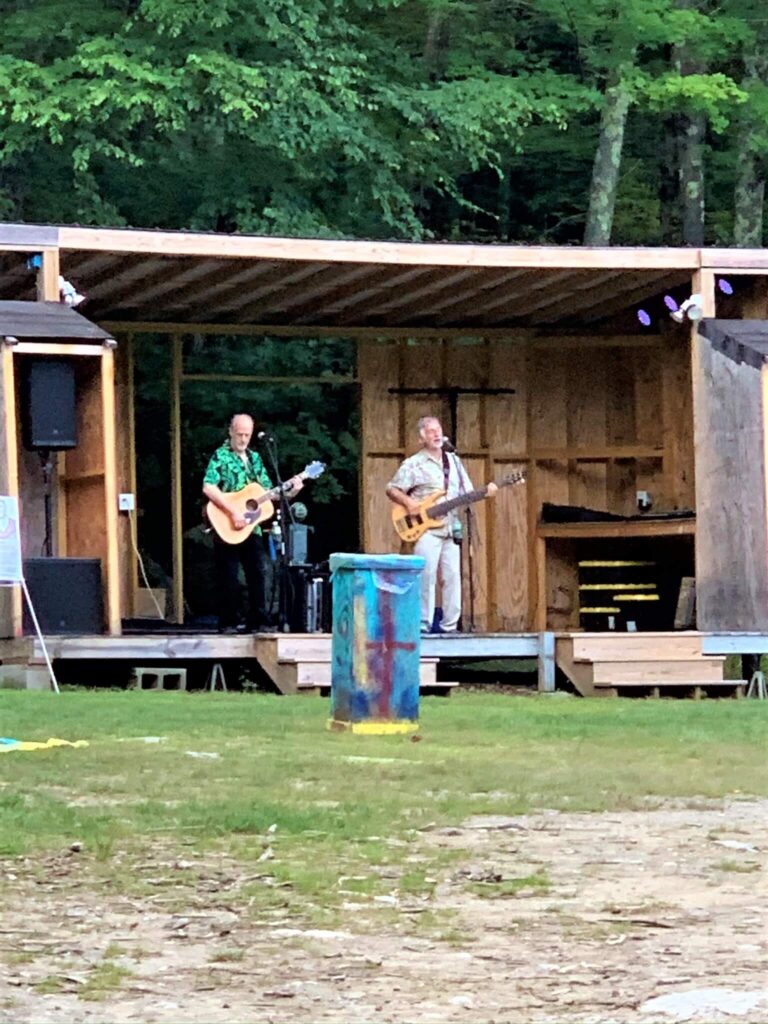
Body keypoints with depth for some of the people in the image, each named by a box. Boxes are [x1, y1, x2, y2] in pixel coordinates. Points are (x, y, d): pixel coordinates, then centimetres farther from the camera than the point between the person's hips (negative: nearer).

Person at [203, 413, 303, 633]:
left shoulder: (254, 458, 15)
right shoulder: (221, 456, -5)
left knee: (258, 574, 5)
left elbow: (268, 491, 17)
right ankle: (229, 622, 6)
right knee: (229, 578, -2)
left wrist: (291, 491, 0)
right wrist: (233, 511, -23)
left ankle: (258, 621, 10)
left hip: (251, 527, 6)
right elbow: (208, 488, -19)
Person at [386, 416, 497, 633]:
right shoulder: (414, 464, 1)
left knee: (452, 576, 2)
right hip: (426, 529, -5)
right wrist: (408, 502, -16)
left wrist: (485, 492, 0)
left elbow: (467, 493, 19)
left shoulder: (453, 461, 17)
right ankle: (424, 625, -7)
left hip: (451, 529, 5)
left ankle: (449, 625, 7)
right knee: (426, 577, -10)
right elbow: (392, 490, 1)